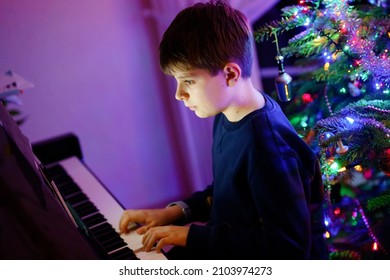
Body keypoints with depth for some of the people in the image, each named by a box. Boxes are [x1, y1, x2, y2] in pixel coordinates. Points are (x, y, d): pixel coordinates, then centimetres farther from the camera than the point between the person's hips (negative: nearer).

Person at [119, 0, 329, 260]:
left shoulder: (267, 143, -27)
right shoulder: (228, 116, 0)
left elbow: (290, 246, -26)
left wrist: (193, 234, -22)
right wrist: (177, 212, -2)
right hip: (232, 250, 7)